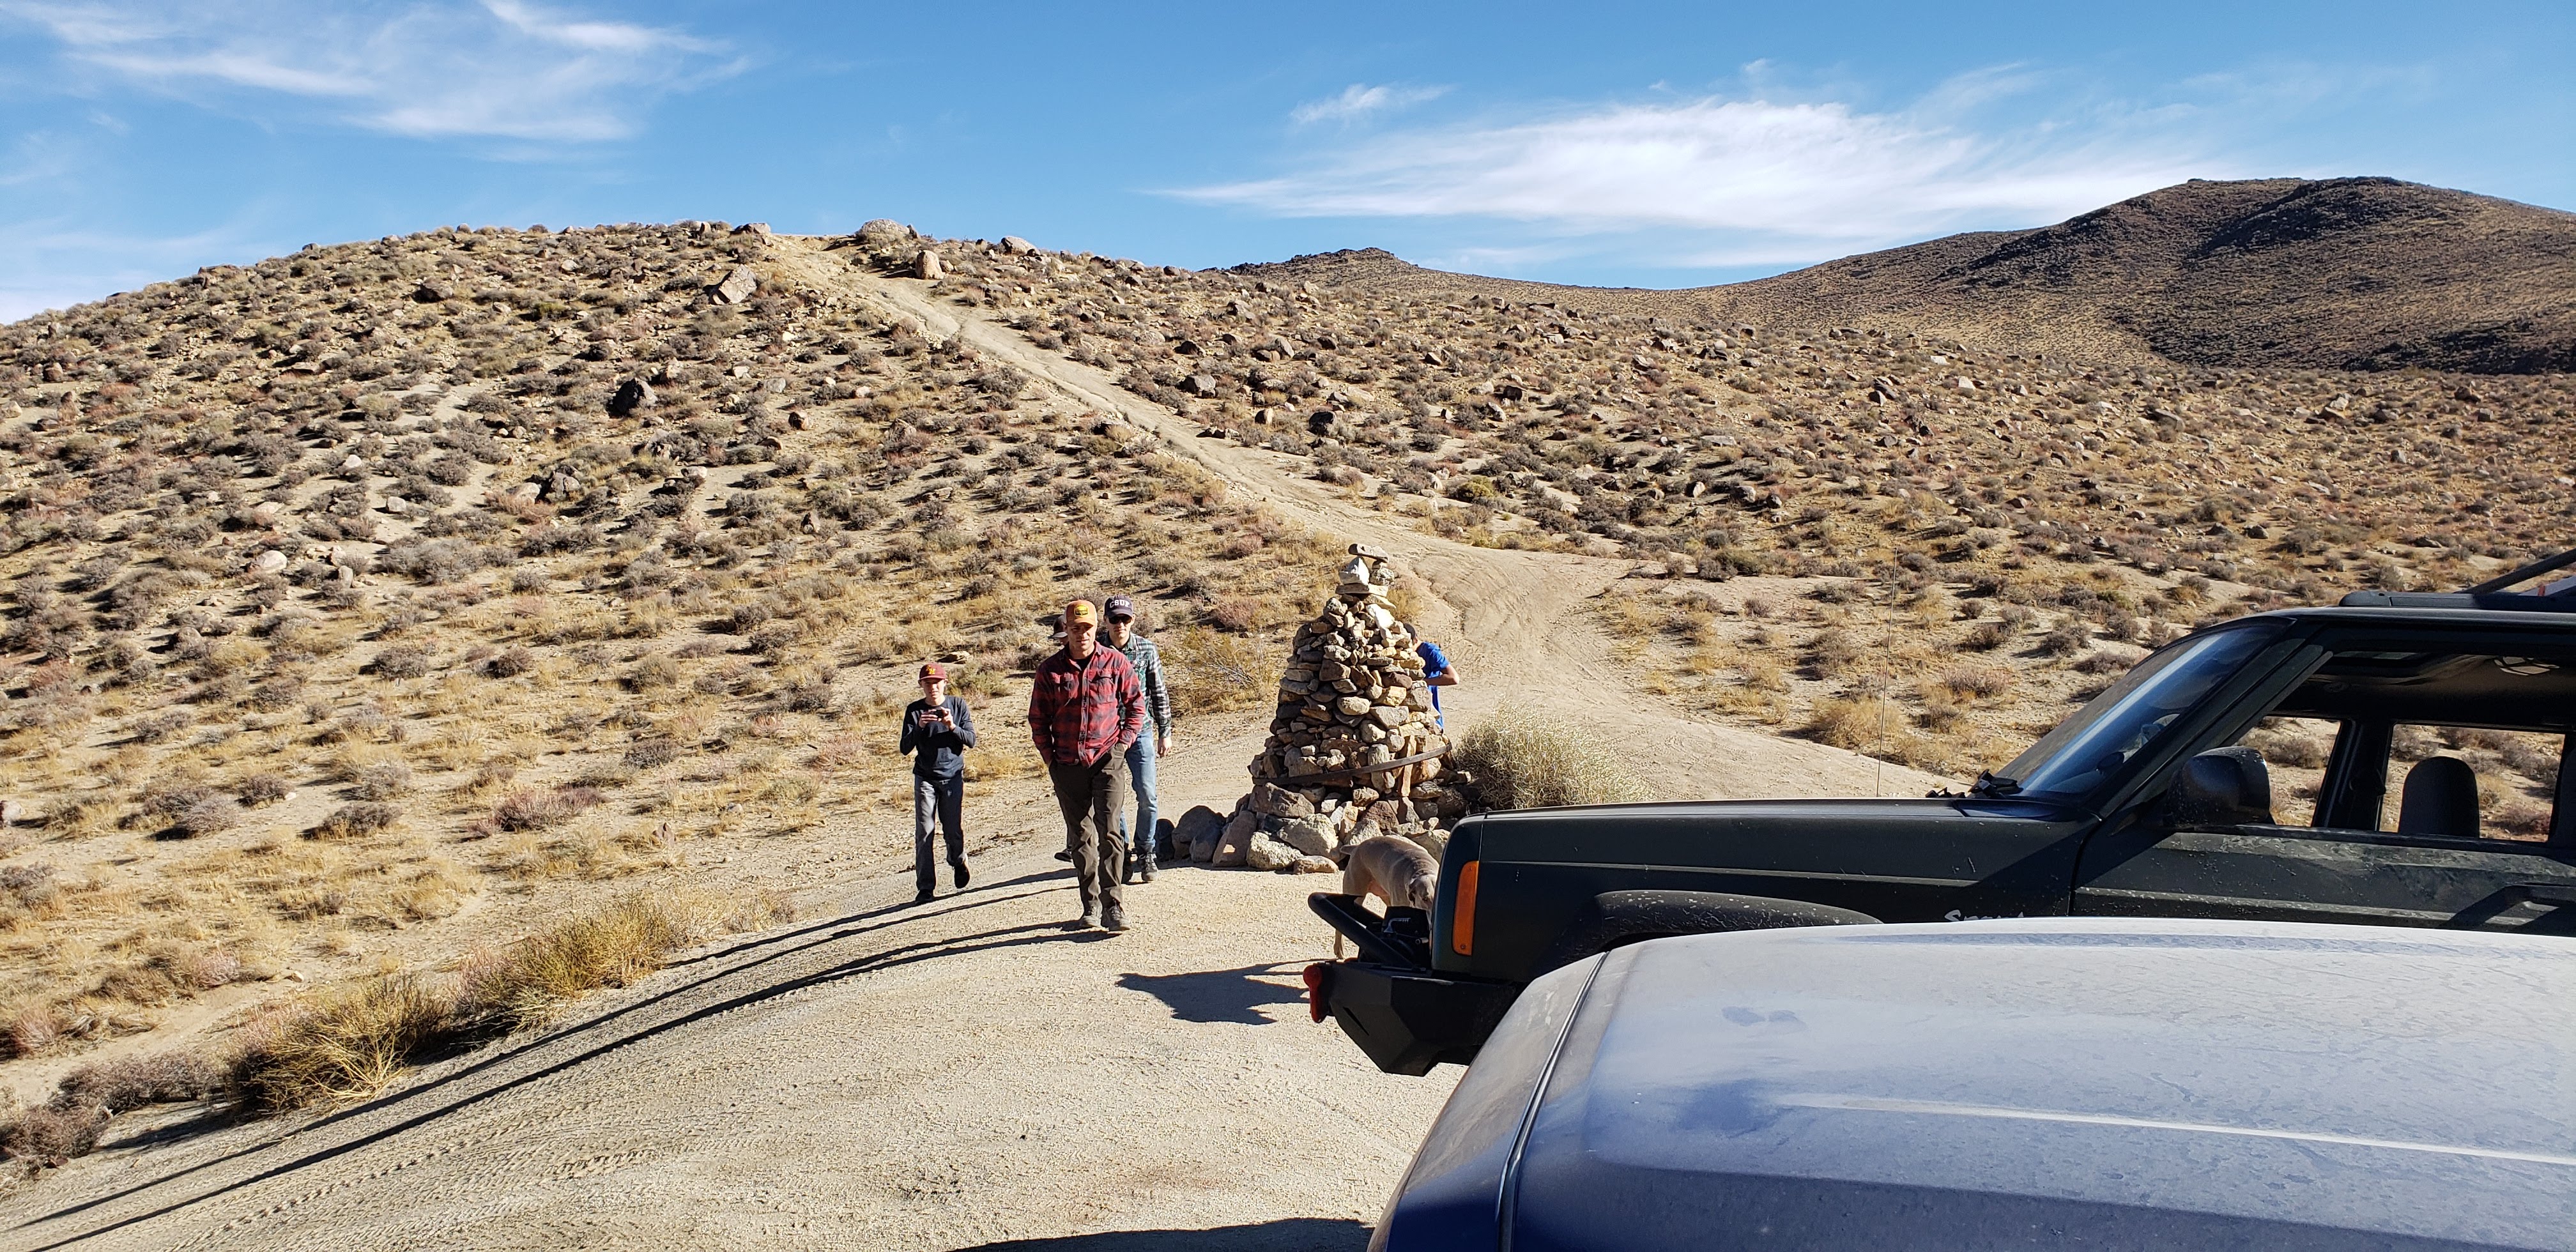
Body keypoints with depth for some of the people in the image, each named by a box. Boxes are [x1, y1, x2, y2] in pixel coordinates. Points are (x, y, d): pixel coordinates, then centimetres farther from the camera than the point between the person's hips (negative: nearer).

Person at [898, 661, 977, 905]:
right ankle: (924, 888, 0)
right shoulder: (914, 710, -1)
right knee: (924, 833, -5)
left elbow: (971, 740, -3)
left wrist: (952, 727, -21)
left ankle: (958, 863, 35)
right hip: (925, 778, 0)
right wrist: (919, 727, -22)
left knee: (955, 830, 2)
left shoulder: (958, 705, 1)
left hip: (952, 776, 0)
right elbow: (905, 749, -5)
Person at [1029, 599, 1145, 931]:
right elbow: (1038, 717, 10)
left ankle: (1114, 906, -11)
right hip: (1068, 766, 2)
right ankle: (1091, 907, 16)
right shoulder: (1050, 670, 3)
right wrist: (1050, 756, 3)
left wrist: (1123, 741, -1)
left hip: (1107, 760, -2)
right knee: (1080, 837, 8)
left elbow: (1136, 703, 10)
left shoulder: (1115, 662, 1)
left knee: (1108, 831, -13)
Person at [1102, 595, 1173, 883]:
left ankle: (1145, 852, 14)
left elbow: (1159, 692, 6)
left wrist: (1165, 732, 6)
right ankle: (1124, 852, 20)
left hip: (1139, 731, 0)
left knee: (1147, 797, -3)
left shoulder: (1146, 649, -2)